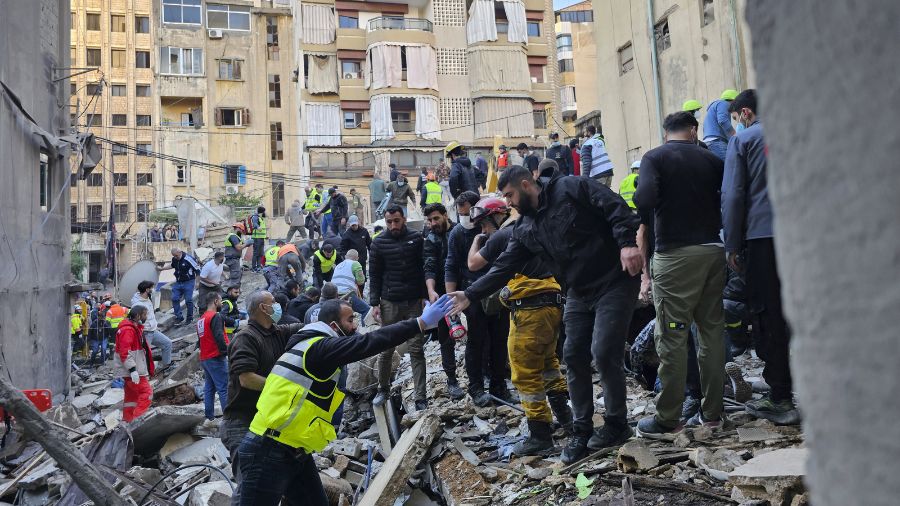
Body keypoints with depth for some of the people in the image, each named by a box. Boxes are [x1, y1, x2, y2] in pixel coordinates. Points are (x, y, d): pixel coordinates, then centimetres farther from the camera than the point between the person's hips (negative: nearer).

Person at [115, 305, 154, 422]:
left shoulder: (136, 328, 19)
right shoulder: (127, 330, -16)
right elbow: (125, 352, -23)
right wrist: (132, 369, -27)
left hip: (134, 369, 11)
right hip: (131, 370, -11)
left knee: (132, 395, 13)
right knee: (146, 392, -13)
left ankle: (127, 421, 18)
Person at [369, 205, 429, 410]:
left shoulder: (416, 238, 1)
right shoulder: (379, 242, 2)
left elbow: (425, 268, 4)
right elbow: (374, 274, 5)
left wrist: (425, 296, -2)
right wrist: (375, 303, -1)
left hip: (414, 302, -1)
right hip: (390, 303, 1)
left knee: (416, 350, 2)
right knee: (386, 349, 7)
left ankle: (421, 397, 6)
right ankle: (383, 389, 27)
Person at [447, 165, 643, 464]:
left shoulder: (572, 188, -10)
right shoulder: (524, 229, 9)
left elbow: (615, 207, -15)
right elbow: (503, 267, 6)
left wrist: (627, 243, -28)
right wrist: (470, 295, -2)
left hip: (615, 283, -7)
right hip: (579, 294, 7)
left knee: (604, 353, -12)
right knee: (574, 357, 4)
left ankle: (617, 424, 10)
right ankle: (581, 432, 18)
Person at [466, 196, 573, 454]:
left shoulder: (501, 236, -6)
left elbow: (473, 263, 4)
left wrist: (477, 240, 21)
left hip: (530, 309, -9)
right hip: (553, 304, 9)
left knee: (525, 373, -2)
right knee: (547, 361, 23)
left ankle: (540, 434, 2)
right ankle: (566, 418, 29)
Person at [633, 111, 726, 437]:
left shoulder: (654, 157, -1)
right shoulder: (711, 159, 12)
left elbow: (645, 198, -17)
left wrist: (644, 235, -3)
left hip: (675, 254, -5)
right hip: (713, 250, 5)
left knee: (672, 337, -2)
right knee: (712, 330, 11)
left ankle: (667, 420, 4)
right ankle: (712, 413, 18)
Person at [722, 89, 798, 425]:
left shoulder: (743, 139, 2)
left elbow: (733, 195, -5)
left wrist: (733, 245, -2)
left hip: (761, 236, -4)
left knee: (768, 317, 0)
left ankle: (780, 399, 2)